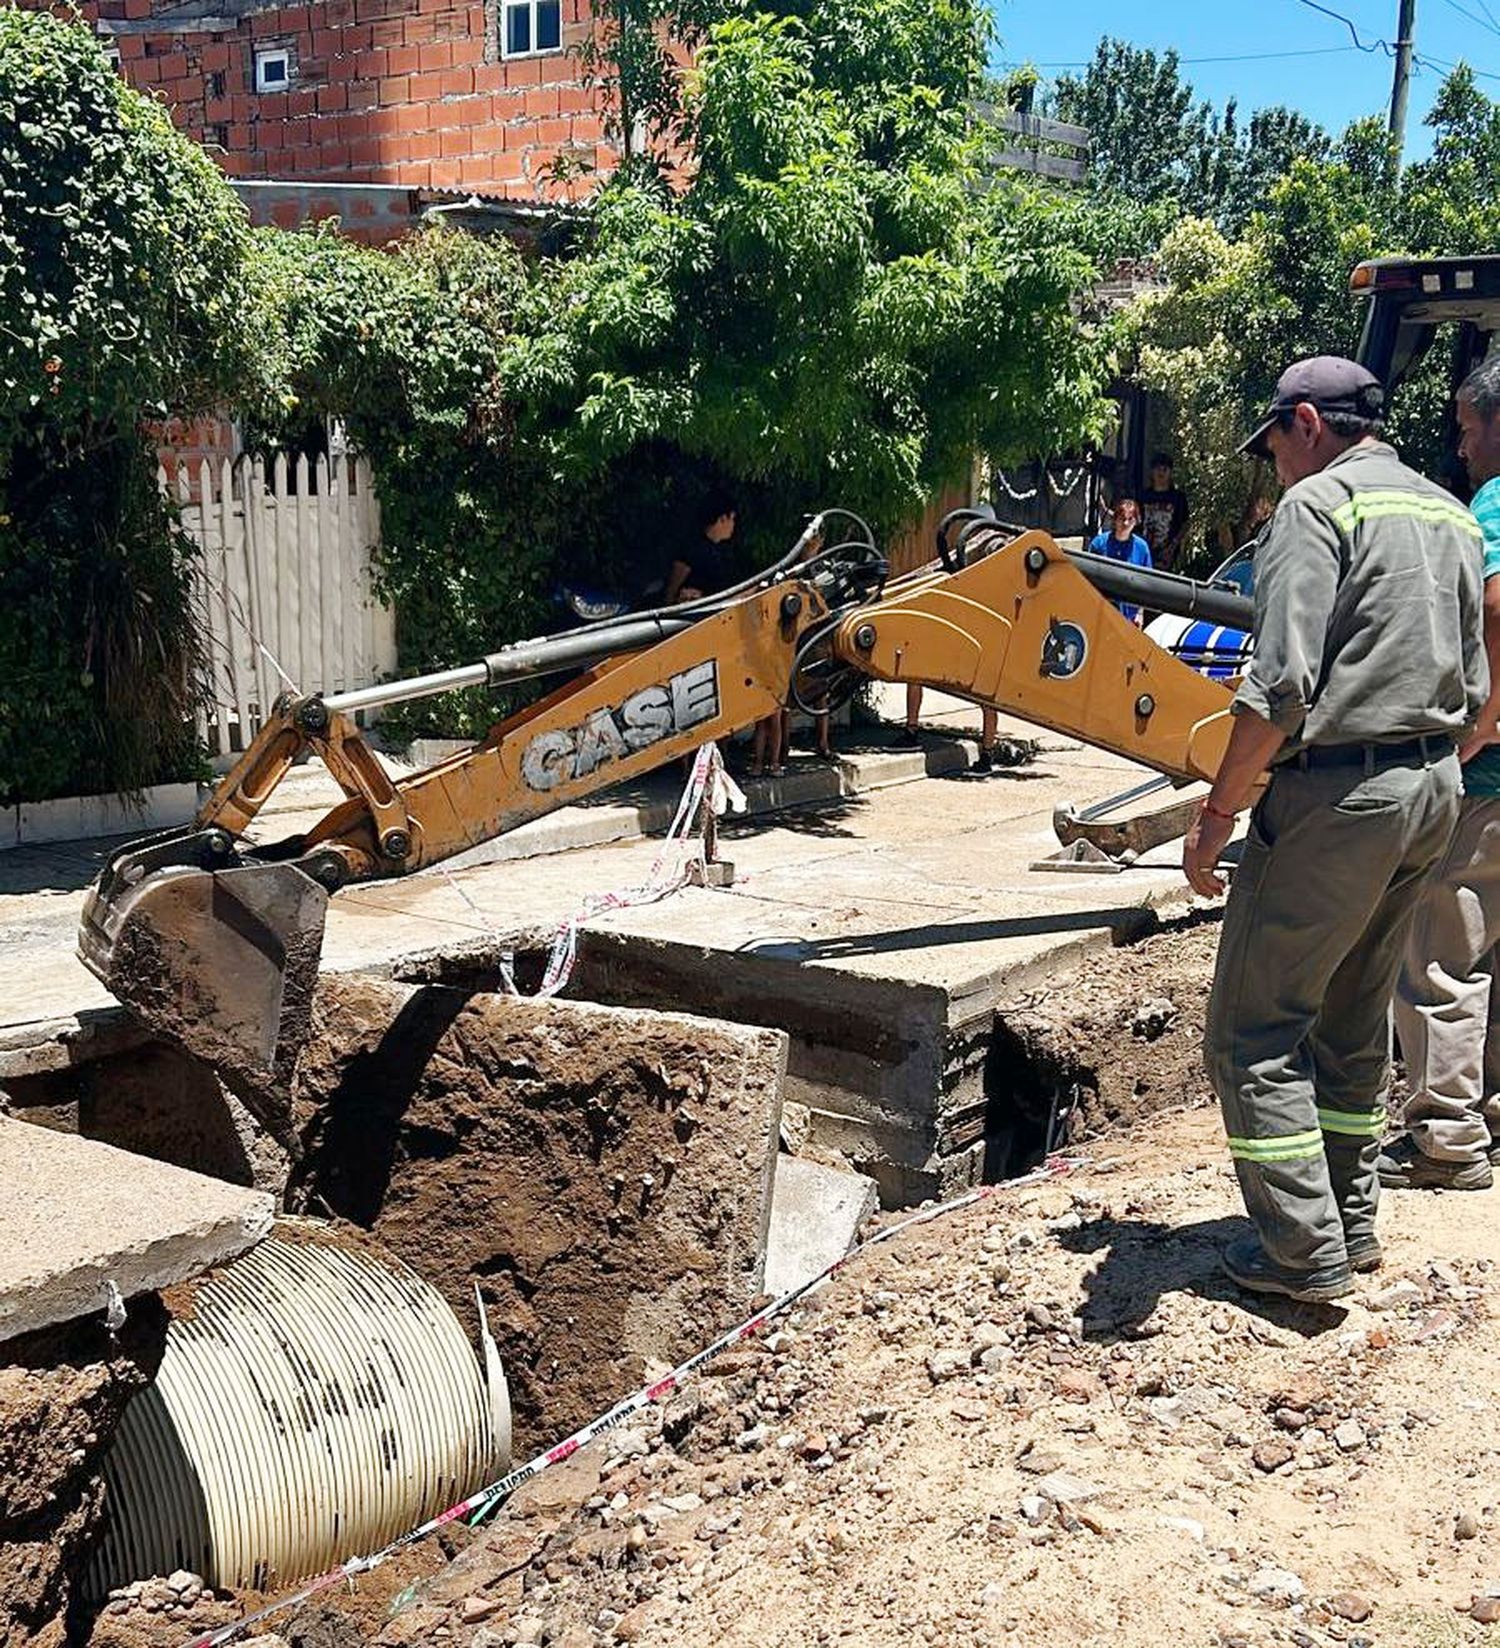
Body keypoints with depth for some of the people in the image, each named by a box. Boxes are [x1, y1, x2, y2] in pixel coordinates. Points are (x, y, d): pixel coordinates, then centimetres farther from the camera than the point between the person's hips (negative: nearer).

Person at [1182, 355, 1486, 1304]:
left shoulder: (1319, 503, -10)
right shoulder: (1451, 515, 16)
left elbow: (1282, 688, -20)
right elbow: (1474, 689, 17)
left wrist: (1217, 815, -15)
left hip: (1337, 790, -9)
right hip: (1435, 789, 9)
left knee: (1256, 1027, -1)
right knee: (1357, 1022, 19)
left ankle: (1304, 1252, 0)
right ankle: (1353, 1225, 26)